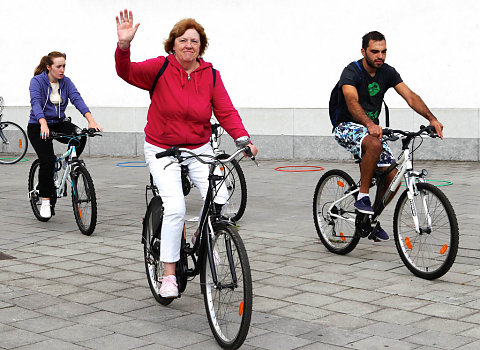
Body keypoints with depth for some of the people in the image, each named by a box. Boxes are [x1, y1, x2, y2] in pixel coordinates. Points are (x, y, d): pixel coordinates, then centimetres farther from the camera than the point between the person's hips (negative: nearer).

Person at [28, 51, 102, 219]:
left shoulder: (66, 82, 0)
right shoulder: (37, 81, -11)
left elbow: (77, 98, -14)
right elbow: (36, 103, -27)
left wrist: (90, 120, -31)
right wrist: (43, 124, -46)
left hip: (59, 123, 4)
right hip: (38, 126, -4)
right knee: (47, 160, -21)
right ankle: (45, 201, -5)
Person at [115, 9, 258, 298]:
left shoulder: (211, 75, -1)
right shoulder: (160, 68, -8)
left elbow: (226, 111, -7)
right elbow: (128, 72, -21)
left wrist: (243, 138, -23)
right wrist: (124, 46, -40)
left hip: (199, 150, 3)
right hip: (162, 150, -3)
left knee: (220, 202, -15)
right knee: (175, 207, -19)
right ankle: (169, 274, -6)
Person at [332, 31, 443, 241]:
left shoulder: (388, 72, -1)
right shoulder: (351, 72, -18)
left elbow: (410, 97, -9)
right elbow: (352, 102, -35)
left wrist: (431, 118, -24)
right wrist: (370, 124, -53)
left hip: (372, 128, 6)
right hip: (347, 127, -6)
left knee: (392, 178, -8)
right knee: (374, 144, -39)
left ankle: (371, 219, 14)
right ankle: (362, 197, -24)